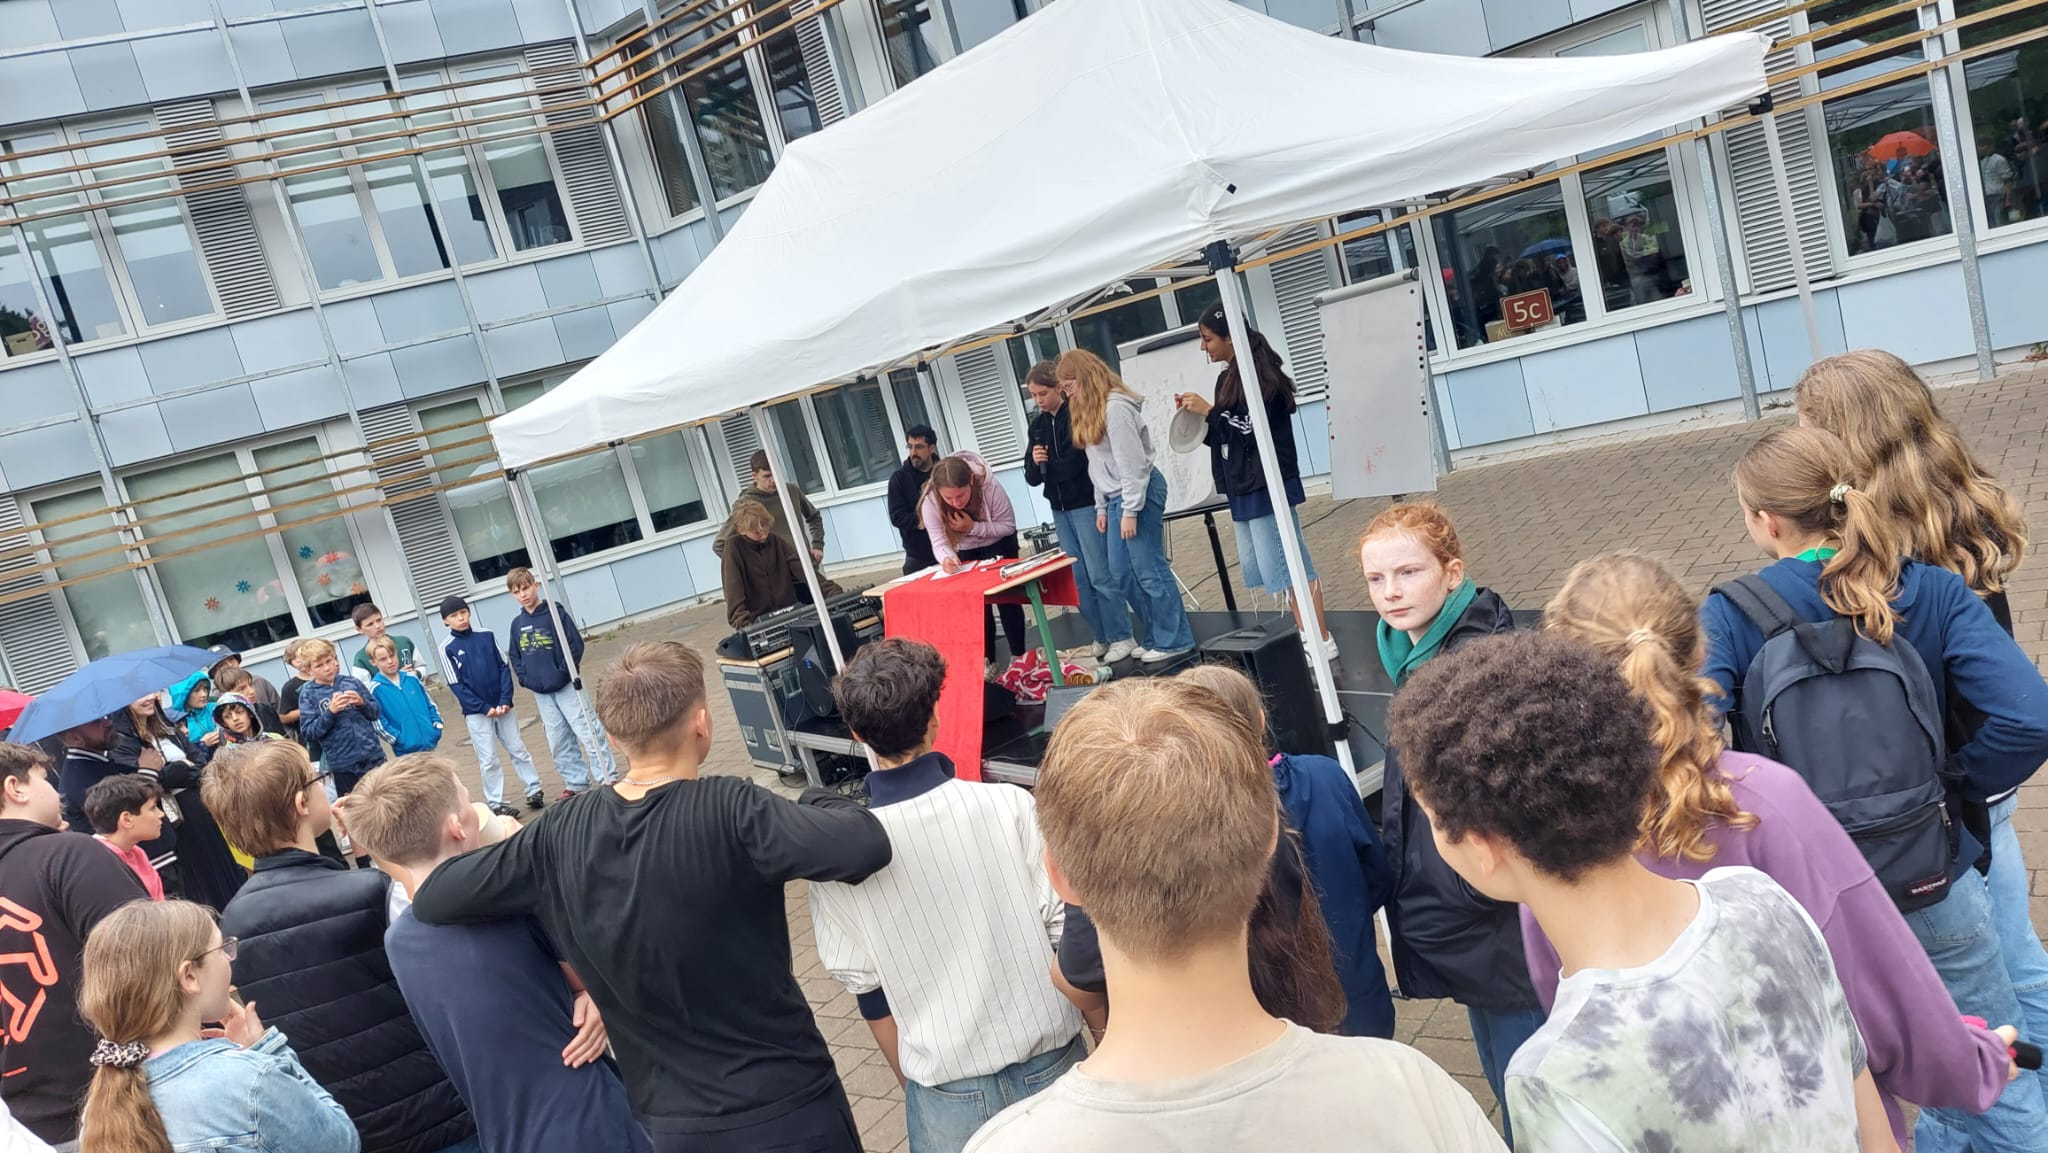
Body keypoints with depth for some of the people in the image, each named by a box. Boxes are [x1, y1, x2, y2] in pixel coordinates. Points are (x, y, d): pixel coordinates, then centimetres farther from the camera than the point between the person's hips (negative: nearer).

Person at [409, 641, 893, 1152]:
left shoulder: (559, 838, -8)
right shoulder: (728, 810, -22)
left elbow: (432, 898, -1)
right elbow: (865, 846, -33)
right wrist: (817, 800, -11)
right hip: (786, 1109, -4)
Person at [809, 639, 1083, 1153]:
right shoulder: (1011, 807, -15)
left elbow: (870, 992, -3)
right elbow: (1067, 932, -8)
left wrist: (912, 1085, 13)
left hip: (950, 1089, 0)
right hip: (1049, 1059, 0)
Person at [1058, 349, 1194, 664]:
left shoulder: (1115, 406, -16)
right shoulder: (1089, 410, 16)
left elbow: (1132, 462, -20)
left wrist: (1130, 510, -20)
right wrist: (1102, 507, 17)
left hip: (1139, 493, -11)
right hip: (1115, 497, 11)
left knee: (1149, 570, -6)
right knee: (1122, 572, 12)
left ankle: (1175, 641, 3)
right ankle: (1156, 636, 21)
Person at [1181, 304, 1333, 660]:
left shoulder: (1259, 374, -12)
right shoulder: (1228, 378, 14)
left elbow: (1255, 430, -20)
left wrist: (1209, 411, -14)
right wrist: (1197, 416, 3)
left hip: (1266, 487, -10)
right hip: (1244, 490, 10)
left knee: (1287, 566, -8)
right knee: (1257, 569, 11)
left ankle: (1322, 641, -1)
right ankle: (1306, 636, 17)